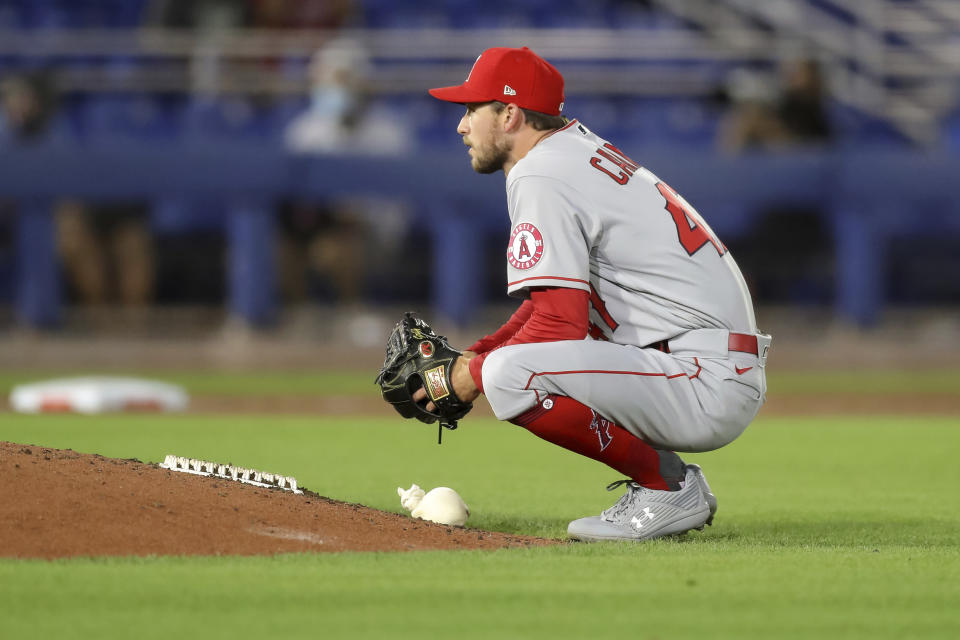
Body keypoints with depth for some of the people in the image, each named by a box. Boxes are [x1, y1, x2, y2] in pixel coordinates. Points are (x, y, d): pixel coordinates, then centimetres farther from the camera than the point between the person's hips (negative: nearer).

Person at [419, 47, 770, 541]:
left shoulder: (539, 176, -12)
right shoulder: (581, 148, 18)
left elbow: (561, 324, -19)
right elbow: (556, 300, 26)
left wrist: (473, 375, -6)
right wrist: (476, 354, 14)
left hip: (709, 387, -10)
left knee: (511, 375, -26)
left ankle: (670, 488, -10)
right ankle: (673, 482, 15)